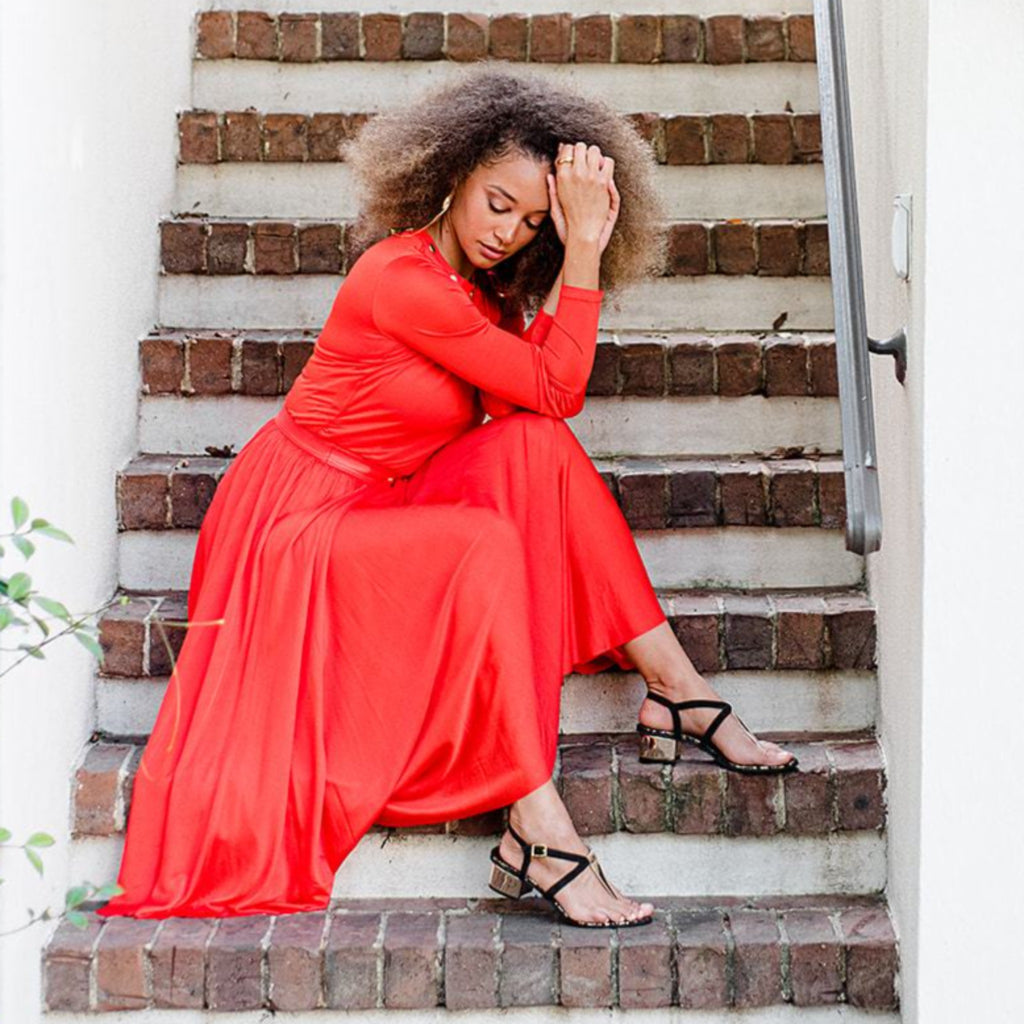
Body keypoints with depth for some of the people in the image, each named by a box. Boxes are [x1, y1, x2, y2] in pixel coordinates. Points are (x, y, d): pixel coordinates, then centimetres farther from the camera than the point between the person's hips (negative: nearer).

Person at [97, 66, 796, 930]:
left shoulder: (477, 287, 7)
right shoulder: (403, 281, -21)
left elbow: (540, 402, -9)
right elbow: (555, 389, -18)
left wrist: (578, 246, -11)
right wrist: (584, 251, -20)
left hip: (382, 514, 8)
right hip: (297, 522, -8)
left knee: (535, 446, -14)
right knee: (482, 547, -33)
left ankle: (677, 691, -16)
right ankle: (540, 836, -34)